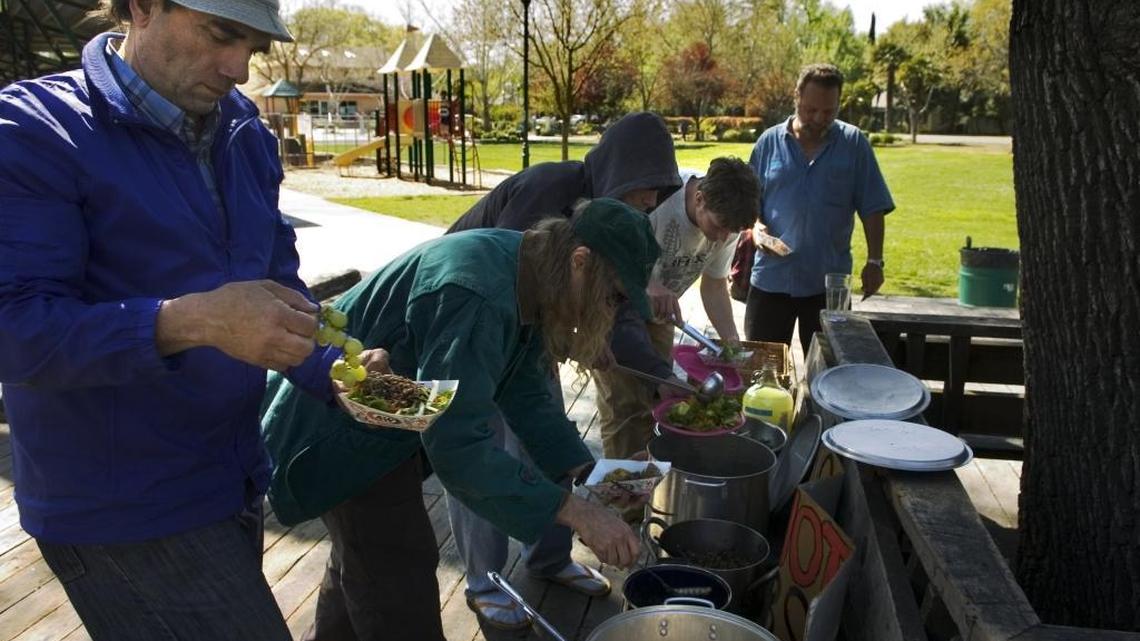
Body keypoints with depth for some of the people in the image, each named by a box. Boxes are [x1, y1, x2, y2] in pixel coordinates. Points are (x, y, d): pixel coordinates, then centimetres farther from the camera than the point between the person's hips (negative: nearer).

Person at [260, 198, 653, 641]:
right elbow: (458, 444, -41)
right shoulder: (477, 295, -37)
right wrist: (574, 512, -38)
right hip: (340, 432, -9)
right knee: (400, 599, -2)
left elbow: (525, 393, 1)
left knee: (363, 556, 28)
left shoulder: (526, 281, -5)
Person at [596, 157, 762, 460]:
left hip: (657, 310, 6)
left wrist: (732, 338, -14)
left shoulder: (727, 221, -11)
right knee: (625, 403, -11)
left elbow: (714, 286, -1)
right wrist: (648, 285, -50)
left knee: (657, 398, 10)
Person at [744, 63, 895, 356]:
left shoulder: (853, 144, 1)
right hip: (771, 277, 1)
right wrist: (755, 225, -13)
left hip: (829, 282, 0)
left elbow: (873, 209, 2)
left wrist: (875, 261, -3)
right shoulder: (770, 141, 3)